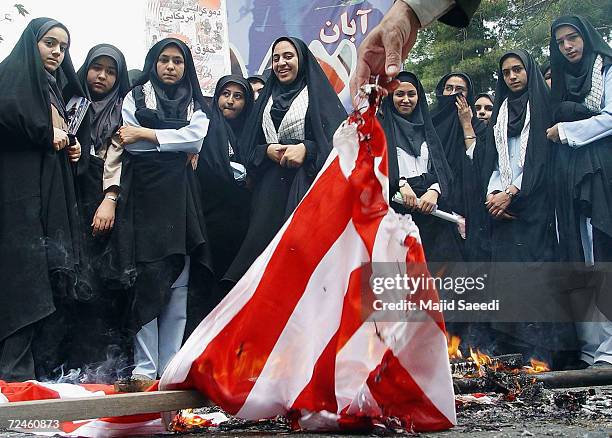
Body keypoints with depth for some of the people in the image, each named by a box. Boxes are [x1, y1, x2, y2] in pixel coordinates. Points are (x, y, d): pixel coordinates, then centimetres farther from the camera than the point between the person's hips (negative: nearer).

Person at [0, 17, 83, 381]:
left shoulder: (54, 90, 25)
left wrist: (71, 150, 10)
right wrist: (46, 134, -9)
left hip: (53, 203, 8)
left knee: (53, 280, 2)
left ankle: (46, 374, 4)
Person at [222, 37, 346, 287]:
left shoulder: (318, 94, 8)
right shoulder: (266, 99, 21)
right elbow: (248, 146, 17)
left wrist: (306, 149, -17)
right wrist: (267, 151, -4)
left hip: (307, 183, -4)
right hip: (270, 187, 4)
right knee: (263, 241, -7)